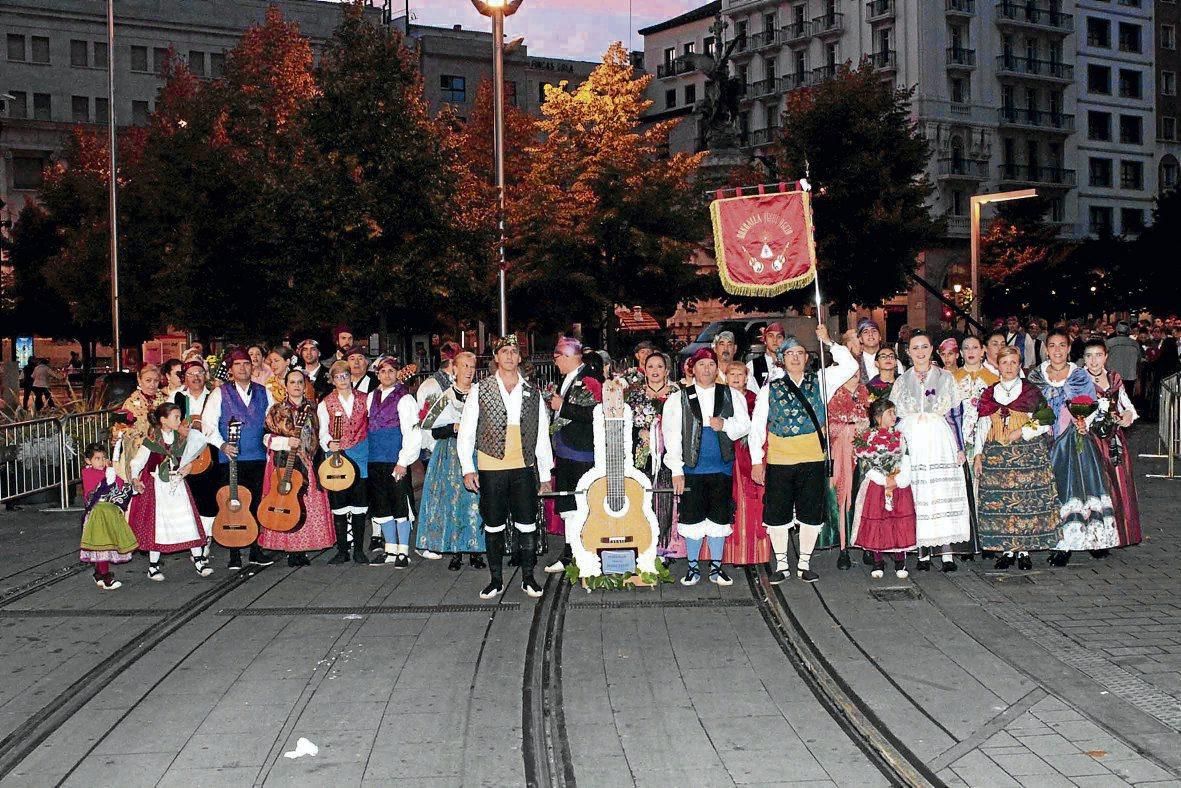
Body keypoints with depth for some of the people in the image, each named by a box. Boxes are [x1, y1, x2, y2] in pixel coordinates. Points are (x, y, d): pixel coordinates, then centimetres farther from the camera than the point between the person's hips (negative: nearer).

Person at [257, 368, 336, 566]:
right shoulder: (277, 410, 1)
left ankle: (302, 549, 7)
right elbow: (266, 437, -2)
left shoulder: (311, 408, 11)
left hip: (307, 464, 3)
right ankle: (291, 551, -1)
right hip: (282, 463, -3)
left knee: (307, 504, -1)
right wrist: (286, 442, -16)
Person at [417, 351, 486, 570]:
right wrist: (455, 427, -13)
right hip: (451, 454, 0)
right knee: (452, 500, -3)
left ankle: (475, 551, 3)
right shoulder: (445, 397, 5)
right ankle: (455, 552, 4)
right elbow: (434, 431, 1)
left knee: (475, 501, -5)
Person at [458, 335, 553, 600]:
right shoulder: (480, 391, 1)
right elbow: (465, 433, 2)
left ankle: (528, 578, 15)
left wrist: (545, 474, 8)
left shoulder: (533, 394, 7)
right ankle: (496, 580, 16)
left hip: (524, 468, 1)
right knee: (494, 526, 6)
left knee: (527, 525, 2)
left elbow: (542, 436, 10)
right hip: (491, 468, -1)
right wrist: (468, 469, -6)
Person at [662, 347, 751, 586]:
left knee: (719, 519, 6)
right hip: (691, 468, -1)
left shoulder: (732, 396, 8)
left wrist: (725, 425, -15)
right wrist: (676, 471, -8)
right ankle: (693, 568, 14)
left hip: (722, 468, 1)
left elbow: (745, 425, 6)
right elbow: (672, 436, -1)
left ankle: (716, 567, 16)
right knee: (692, 519, 2)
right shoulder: (678, 399, 3)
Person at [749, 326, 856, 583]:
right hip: (779, 460, -1)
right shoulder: (770, 388, 4)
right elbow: (756, 426, 2)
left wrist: (828, 342, -10)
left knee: (811, 513, 6)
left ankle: (805, 564, 18)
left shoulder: (819, 382, 7)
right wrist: (756, 461, -4)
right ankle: (781, 565, 15)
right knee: (777, 514, 4)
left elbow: (849, 366, -4)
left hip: (812, 459, 1)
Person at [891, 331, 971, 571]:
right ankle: (923, 553, 3)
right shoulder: (902, 381, 11)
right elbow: (894, 418, 12)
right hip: (912, 444, 1)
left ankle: (947, 551, -2)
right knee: (918, 497, -3)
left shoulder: (946, 378, 9)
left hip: (940, 443, -1)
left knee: (945, 495, -5)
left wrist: (960, 447, 3)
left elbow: (955, 414, 8)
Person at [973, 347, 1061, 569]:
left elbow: (1045, 422, 2)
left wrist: (1023, 431, -11)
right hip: (995, 455, 2)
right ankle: (1006, 549, 7)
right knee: (998, 500, -2)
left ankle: (1024, 549, 4)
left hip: (1027, 453, -2)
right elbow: (981, 425, 12)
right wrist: (978, 454, 5)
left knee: (1027, 499, -4)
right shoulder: (989, 393, 11)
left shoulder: (1030, 391, 5)